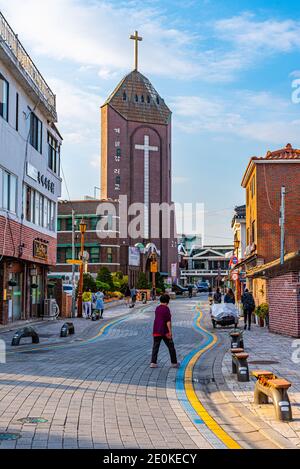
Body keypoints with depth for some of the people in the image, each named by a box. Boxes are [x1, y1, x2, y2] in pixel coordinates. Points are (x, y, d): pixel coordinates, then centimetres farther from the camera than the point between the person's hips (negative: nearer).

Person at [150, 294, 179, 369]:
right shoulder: (166, 309, -11)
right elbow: (168, 321, -17)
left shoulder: (157, 308, 10)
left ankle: (153, 363, -4)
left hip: (156, 331, 6)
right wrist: (170, 332, -18)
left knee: (155, 347, 6)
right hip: (164, 332, -6)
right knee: (171, 347, 7)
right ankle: (174, 363, 12)